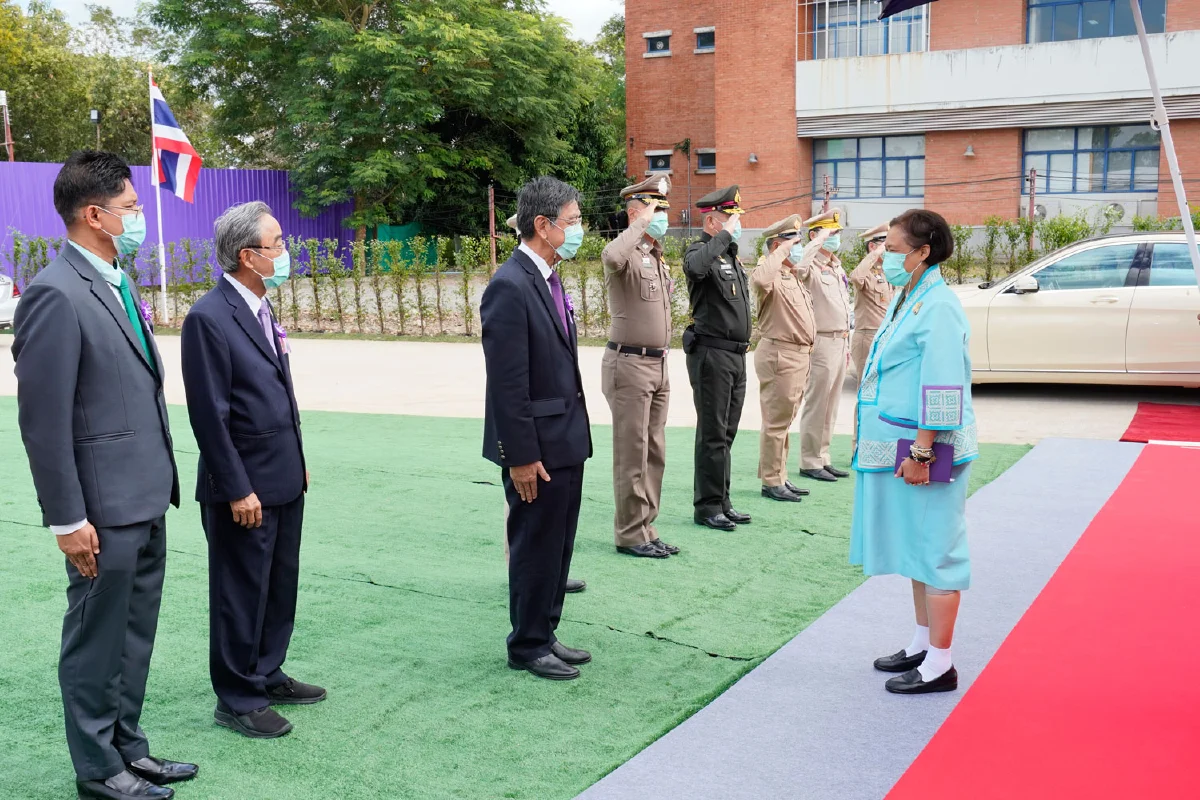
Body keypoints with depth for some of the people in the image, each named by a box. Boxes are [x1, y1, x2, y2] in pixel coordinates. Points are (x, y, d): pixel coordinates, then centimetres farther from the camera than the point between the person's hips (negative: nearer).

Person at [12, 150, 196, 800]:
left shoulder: (118, 285, 11)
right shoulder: (56, 295, -17)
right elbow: (43, 422, -18)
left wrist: (161, 483, 16)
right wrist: (68, 520, -17)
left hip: (145, 501, 9)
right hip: (105, 508, -9)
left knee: (133, 636, 19)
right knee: (96, 641, 8)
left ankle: (128, 747, 34)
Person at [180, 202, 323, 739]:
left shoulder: (260, 309, 10)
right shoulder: (209, 318, -18)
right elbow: (209, 413, -19)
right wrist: (237, 490, -18)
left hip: (283, 480, 9)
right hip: (244, 486, -9)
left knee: (280, 587, 18)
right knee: (240, 594, 4)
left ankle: (268, 675, 33)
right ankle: (236, 700, 18)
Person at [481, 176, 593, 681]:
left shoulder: (548, 279, 11)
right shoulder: (510, 287, -19)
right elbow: (507, 383, -20)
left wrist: (574, 433, 15)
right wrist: (521, 457, -19)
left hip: (566, 439, 9)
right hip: (537, 446, -9)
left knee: (557, 545, 17)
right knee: (535, 547, 4)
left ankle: (544, 635, 30)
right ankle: (528, 647, 20)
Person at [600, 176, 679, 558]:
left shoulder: (657, 257, 16)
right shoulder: (627, 253, -12)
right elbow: (611, 257, -38)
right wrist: (640, 225, -25)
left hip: (658, 365, 9)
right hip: (630, 365, -9)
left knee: (654, 454, 12)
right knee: (632, 454, -2)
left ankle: (645, 529, 21)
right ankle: (630, 534, 6)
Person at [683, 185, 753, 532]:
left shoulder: (732, 257, 17)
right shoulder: (701, 251, -10)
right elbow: (695, 266, -37)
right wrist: (725, 235, -25)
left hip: (737, 355, 9)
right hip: (712, 354, -9)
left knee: (726, 433, 13)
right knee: (713, 434, -4)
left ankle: (722, 502, 21)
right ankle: (708, 506, 4)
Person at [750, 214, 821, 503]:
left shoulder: (793, 278, 17)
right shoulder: (772, 276, -15)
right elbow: (761, 280, -38)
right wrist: (781, 252, -27)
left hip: (799, 354, 10)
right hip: (779, 354, -10)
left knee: (785, 421, 15)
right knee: (776, 422, -4)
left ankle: (781, 478, 23)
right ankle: (771, 482, 3)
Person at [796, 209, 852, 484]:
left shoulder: (837, 268, 16)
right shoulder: (812, 268, -11)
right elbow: (797, 265, -38)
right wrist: (819, 240, -27)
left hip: (840, 341, 9)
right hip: (822, 342, -9)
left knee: (831, 406, 13)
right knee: (816, 406, -3)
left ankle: (823, 458, 21)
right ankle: (809, 463, 4)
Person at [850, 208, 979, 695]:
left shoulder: (937, 308, -17)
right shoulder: (907, 299, 15)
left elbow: (942, 390, -22)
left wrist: (921, 453, -22)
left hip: (926, 451, -10)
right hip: (902, 447, 10)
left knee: (935, 550, -2)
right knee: (914, 548, 17)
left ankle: (939, 664, 7)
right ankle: (924, 643, 30)